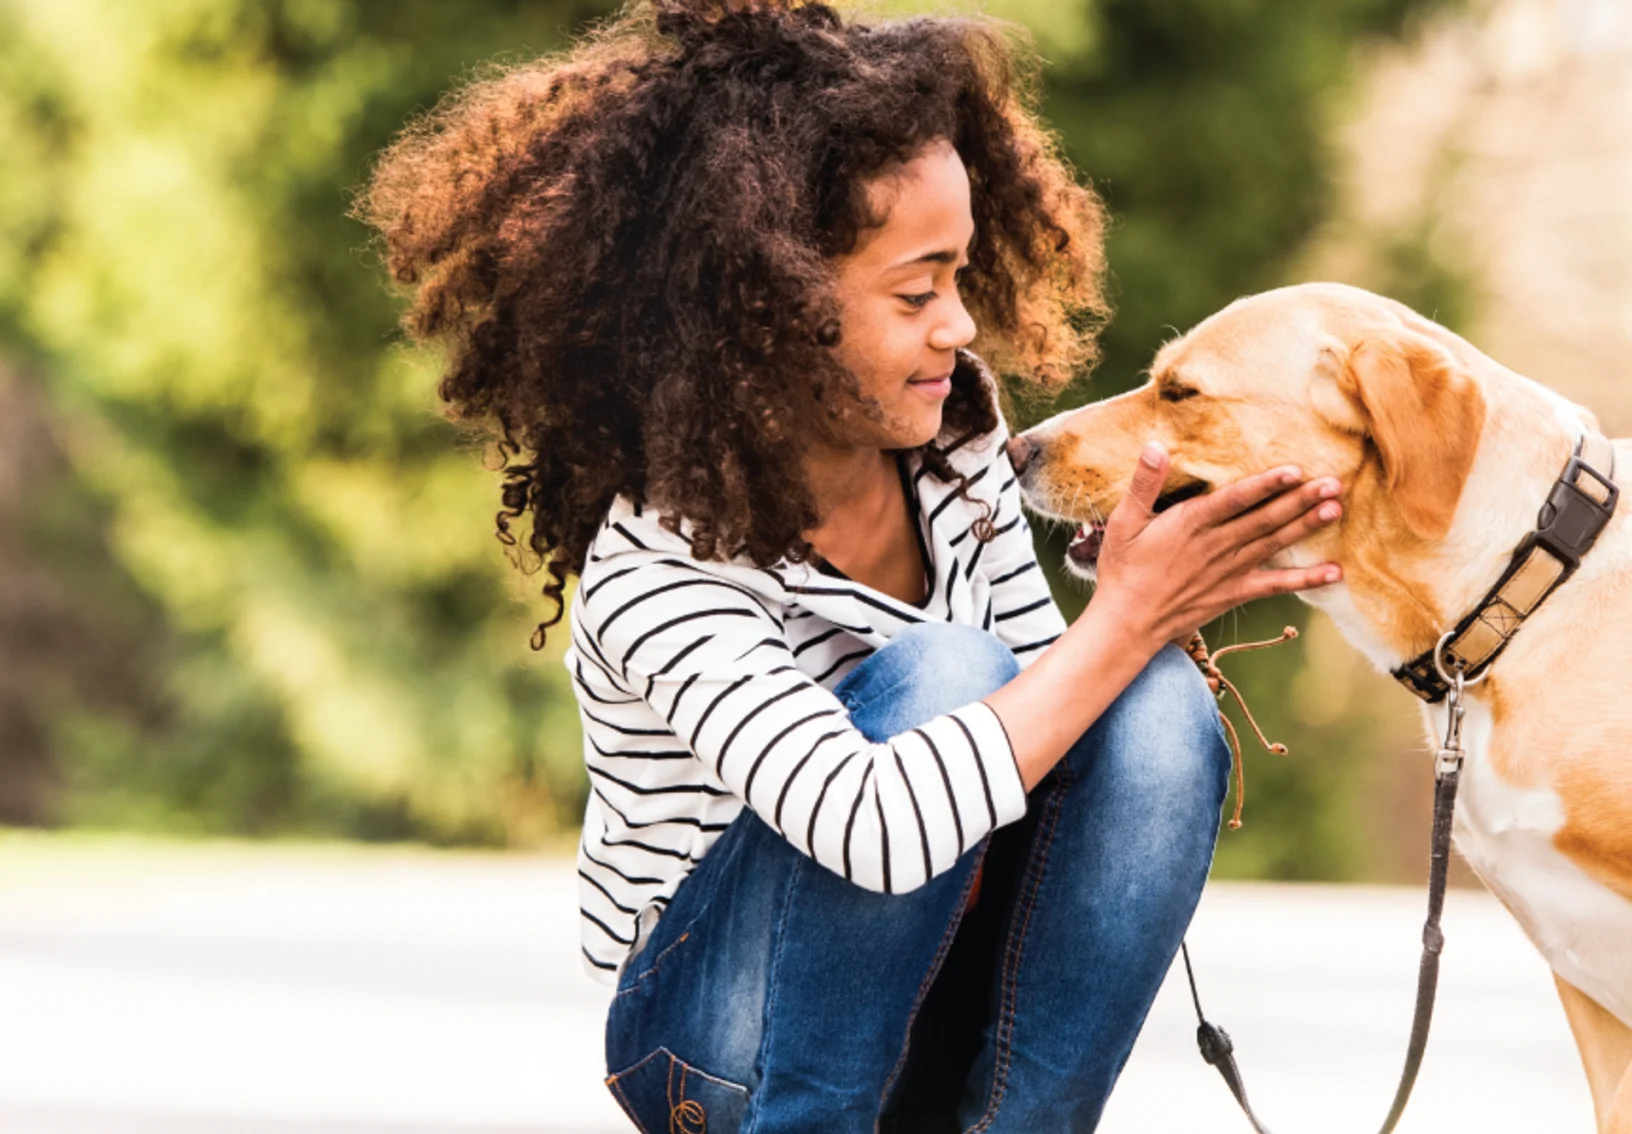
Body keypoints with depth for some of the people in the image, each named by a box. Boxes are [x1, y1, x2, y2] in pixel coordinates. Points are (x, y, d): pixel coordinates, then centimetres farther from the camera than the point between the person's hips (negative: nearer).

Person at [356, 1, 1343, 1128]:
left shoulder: (953, 434, -4)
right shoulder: (651, 571, -26)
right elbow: (876, 830, -40)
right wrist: (1126, 619, -35)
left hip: (935, 998, 6)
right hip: (716, 1033, -6)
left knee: (1160, 703, -21)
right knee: (935, 671, -30)